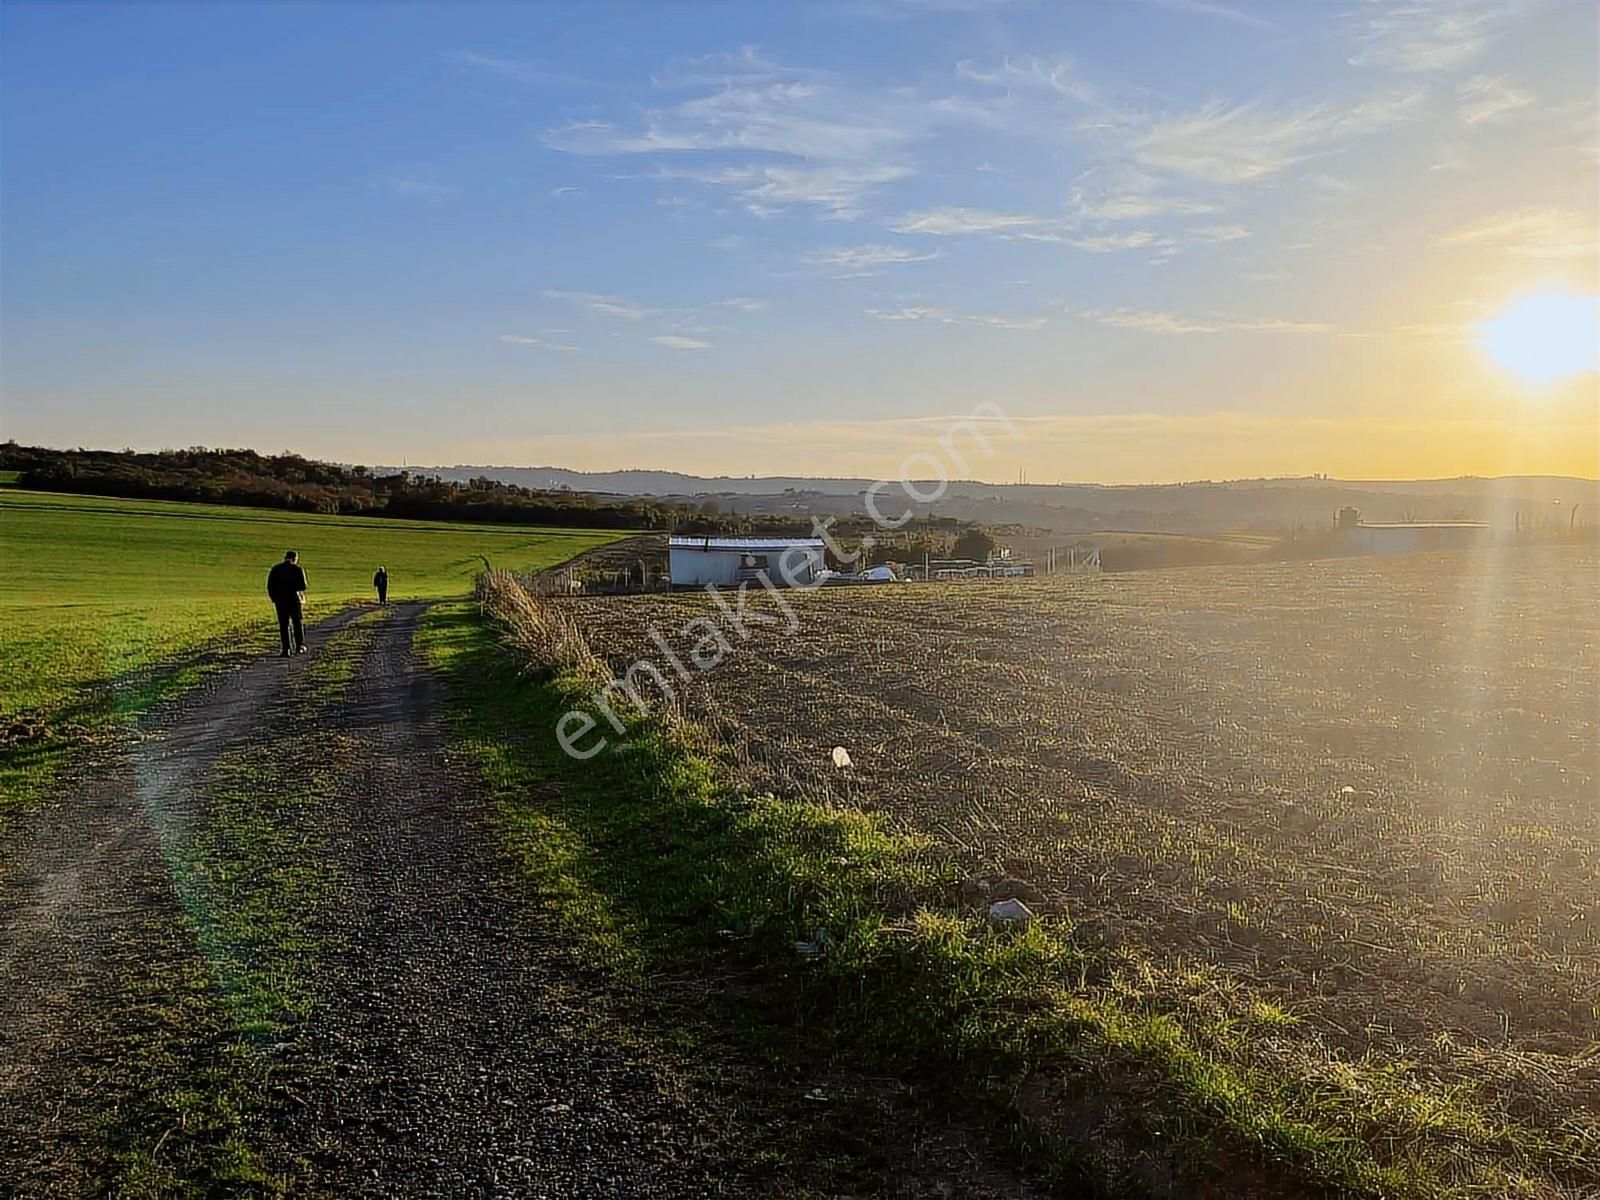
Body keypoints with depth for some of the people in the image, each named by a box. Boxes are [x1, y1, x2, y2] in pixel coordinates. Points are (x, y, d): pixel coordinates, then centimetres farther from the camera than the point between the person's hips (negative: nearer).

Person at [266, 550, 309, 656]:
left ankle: (285, 649, 1)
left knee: (283, 625, 5)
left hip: (280, 601, 2)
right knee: (298, 623, 12)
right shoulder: (297, 569, -4)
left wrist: (273, 599, 13)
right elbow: (303, 586, -11)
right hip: (295, 599, -2)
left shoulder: (275, 569, 6)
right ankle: (299, 646, 9)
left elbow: (269, 587, 3)